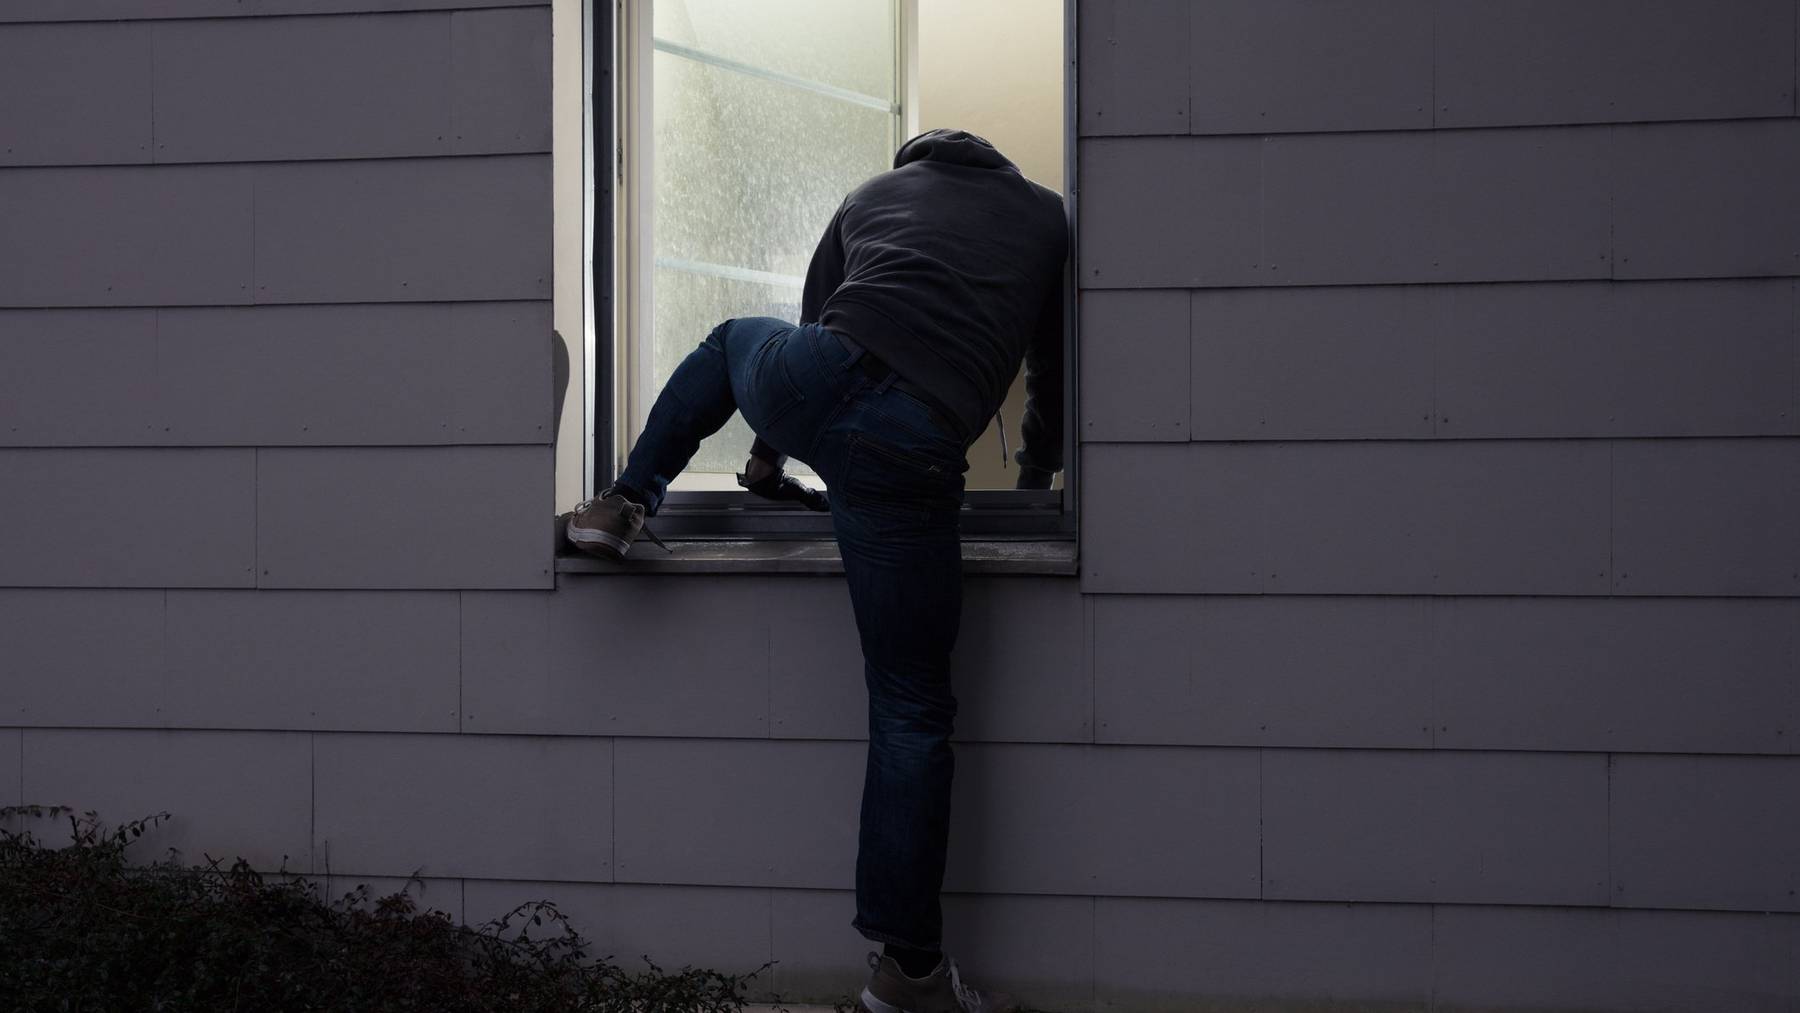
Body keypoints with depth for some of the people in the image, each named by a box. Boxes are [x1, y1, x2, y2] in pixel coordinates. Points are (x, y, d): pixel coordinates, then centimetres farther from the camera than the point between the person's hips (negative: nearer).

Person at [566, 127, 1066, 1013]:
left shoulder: (873, 193, 31)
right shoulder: (1046, 213, 27)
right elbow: (1055, 367, 28)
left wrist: (771, 455, 50)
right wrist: (1034, 477, 45)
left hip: (806, 380, 3)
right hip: (911, 456, -2)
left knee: (732, 337, 41)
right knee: (912, 709, 5)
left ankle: (624, 503, 33)